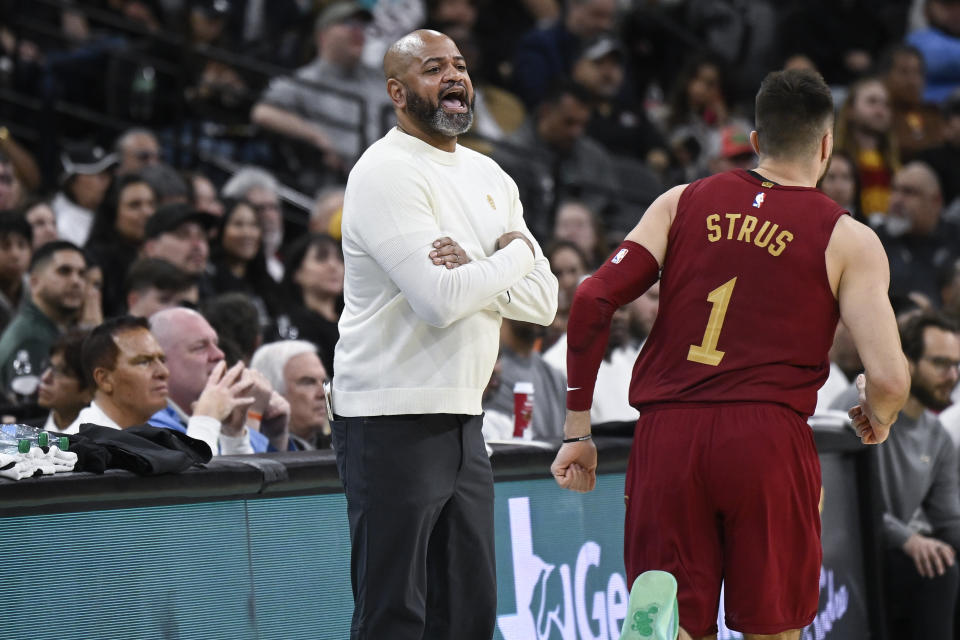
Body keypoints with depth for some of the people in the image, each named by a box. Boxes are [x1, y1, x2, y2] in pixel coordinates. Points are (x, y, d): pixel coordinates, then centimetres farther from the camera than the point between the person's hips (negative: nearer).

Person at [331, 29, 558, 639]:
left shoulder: (490, 177, 15)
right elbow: (442, 302, -22)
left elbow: (544, 300, 6)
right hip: (393, 423, -8)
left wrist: (473, 272, -12)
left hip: (463, 421, 8)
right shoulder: (387, 172, -11)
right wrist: (514, 257, -5)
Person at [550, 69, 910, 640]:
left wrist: (577, 431, 10)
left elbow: (593, 301, 5)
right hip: (767, 440, -2)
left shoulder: (681, 203, 14)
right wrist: (877, 419, 22)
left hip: (667, 436, 2)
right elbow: (889, 379, -2)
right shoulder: (848, 240, 6)